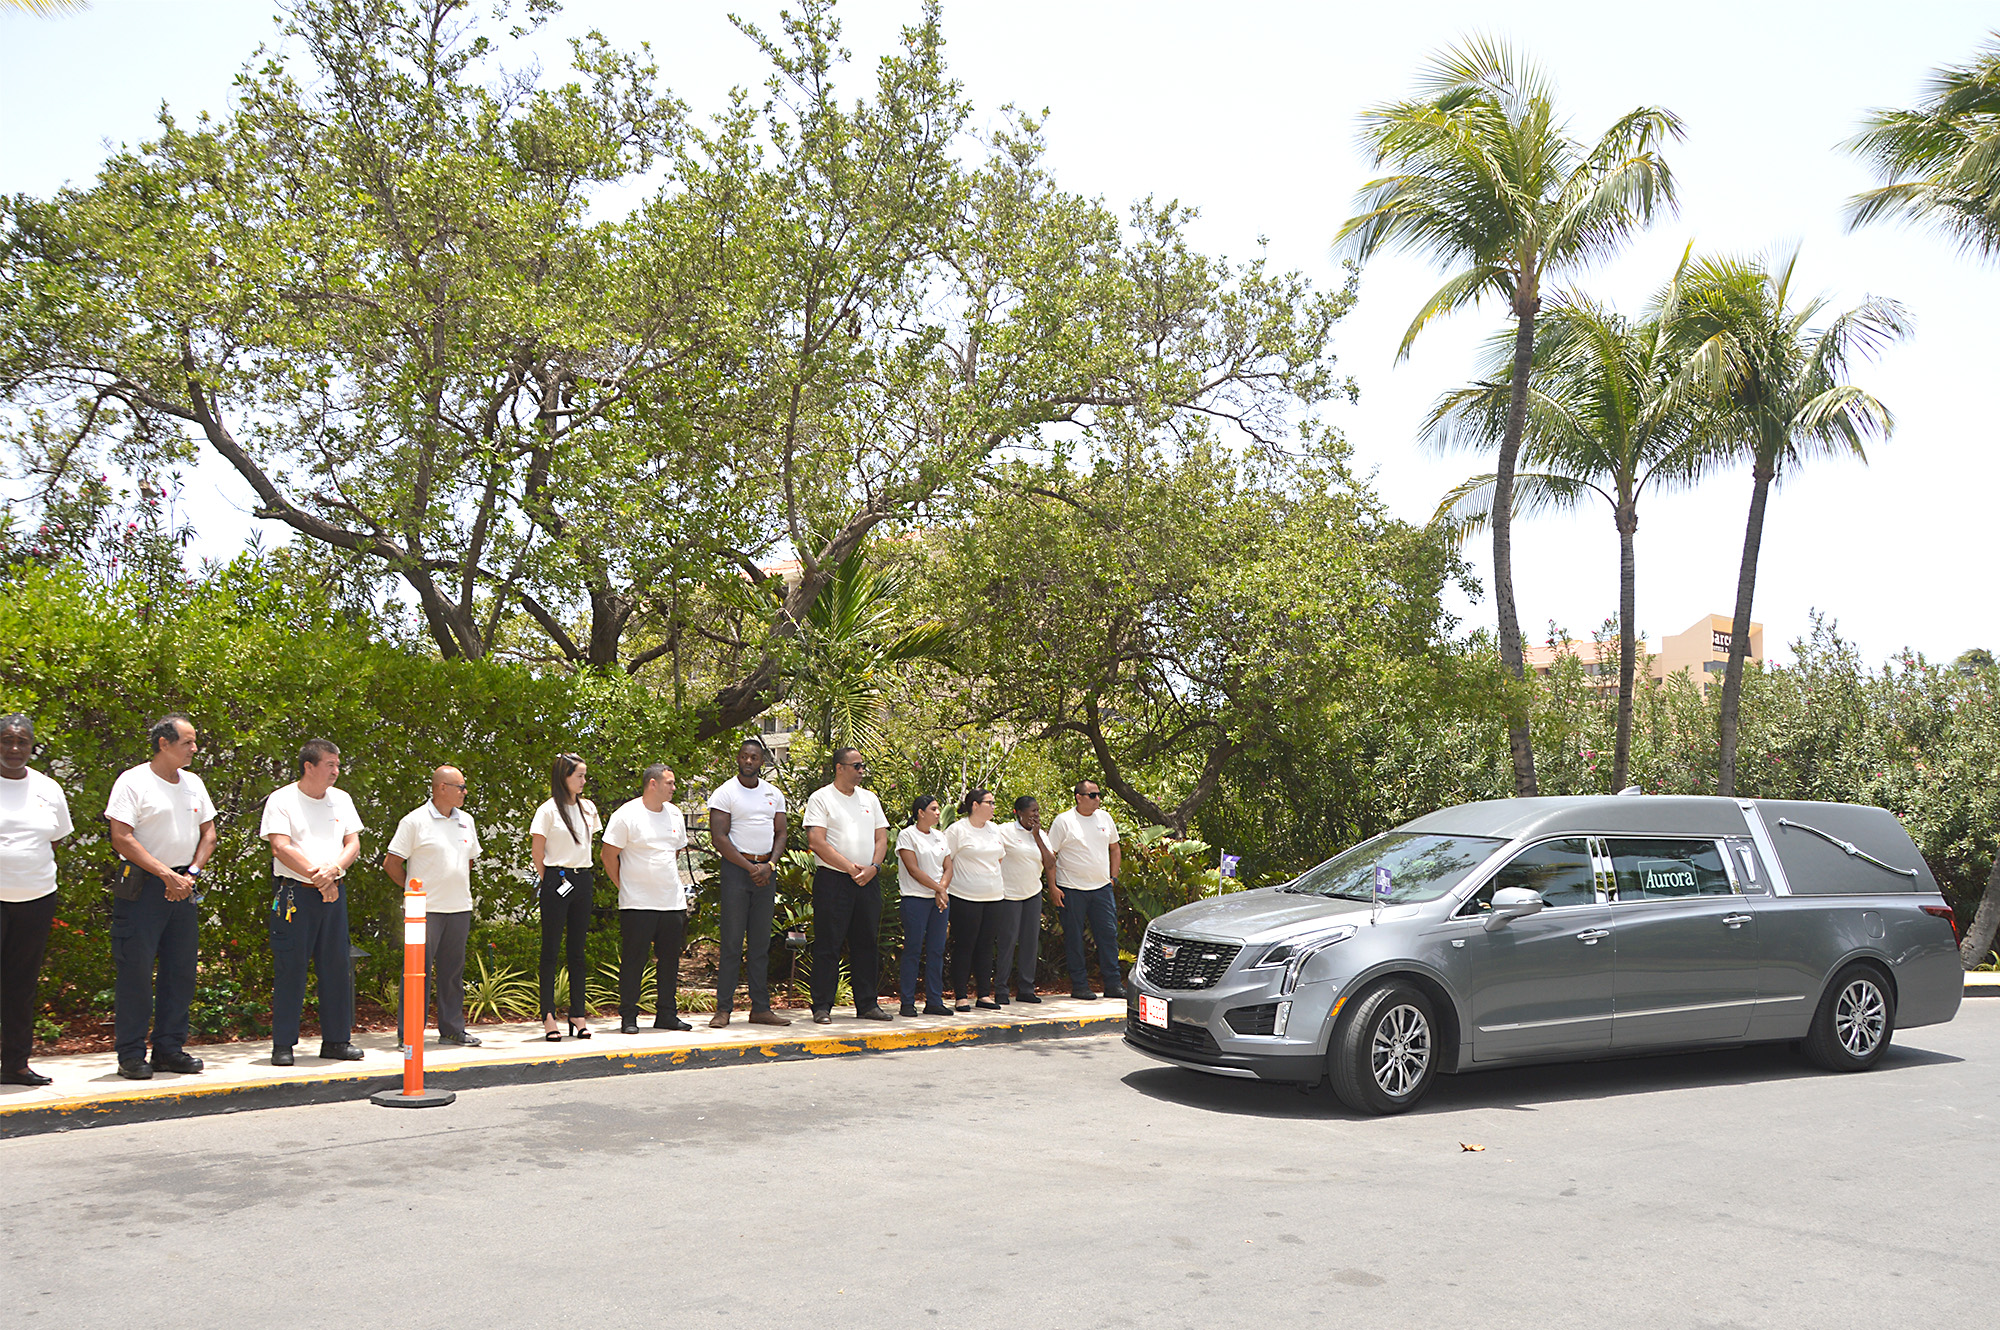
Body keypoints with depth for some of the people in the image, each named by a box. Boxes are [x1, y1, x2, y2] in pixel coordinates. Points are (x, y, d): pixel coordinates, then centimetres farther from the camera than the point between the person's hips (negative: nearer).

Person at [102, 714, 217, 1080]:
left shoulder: (193, 783, 12)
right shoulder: (133, 782, -7)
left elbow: (208, 833, 16)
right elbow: (122, 838, -13)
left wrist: (190, 874, 0)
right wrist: (167, 875, -15)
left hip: (182, 887, 6)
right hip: (141, 886, -6)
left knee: (181, 969, 7)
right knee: (136, 969, -4)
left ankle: (169, 1049, 16)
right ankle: (131, 1055, 4)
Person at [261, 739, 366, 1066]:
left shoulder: (341, 800, 14)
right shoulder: (281, 800, -2)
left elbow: (353, 845, 9)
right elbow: (281, 848, -11)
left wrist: (333, 869, -11)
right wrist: (317, 875, -15)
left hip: (334, 892, 5)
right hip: (294, 892, -5)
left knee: (337, 967, 6)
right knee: (290, 968, -3)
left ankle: (335, 1039, 15)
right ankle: (283, 1045, 5)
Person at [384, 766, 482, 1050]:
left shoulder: (466, 821, 13)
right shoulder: (415, 821, -7)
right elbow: (391, 863, -5)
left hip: (460, 908, 6)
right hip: (426, 909, -6)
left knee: (453, 970, 11)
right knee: (418, 970, -4)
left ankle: (452, 1029, 19)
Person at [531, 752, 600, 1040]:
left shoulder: (588, 808, 11)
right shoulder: (548, 810, -7)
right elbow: (536, 851, -5)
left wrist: (585, 875, 14)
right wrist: (549, 880, 2)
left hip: (583, 881, 6)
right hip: (556, 882, -6)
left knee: (578, 950, 9)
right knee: (551, 949, -1)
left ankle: (577, 1014, 13)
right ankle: (548, 1016, 2)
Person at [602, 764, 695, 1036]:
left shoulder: (675, 815, 11)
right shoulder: (626, 815, -9)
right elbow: (609, 856, -5)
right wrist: (625, 886, -3)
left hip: (673, 901, 6)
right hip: (637, 903, -6)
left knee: (670, 960, 9)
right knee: (633, 960, -2)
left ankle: (667, 1014, 18)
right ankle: (628, 1017, 6)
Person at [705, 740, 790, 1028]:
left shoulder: (774, 794, 13)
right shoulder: (724, 794, -2)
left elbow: (780, 834, 11)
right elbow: (719, 838, -9)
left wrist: (769, 865, -6)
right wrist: (750, 867, -12)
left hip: (765, 871, 5)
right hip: (736, 867, -4)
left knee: (761, 944, 6)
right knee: (732, 942, -5)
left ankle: (761, 1009, 10)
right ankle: (723, 1009, -1)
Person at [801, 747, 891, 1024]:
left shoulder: (869, 799, 16)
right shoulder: (821, 798, -2)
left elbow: (881, 838, 13)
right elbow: (817, 842, -11)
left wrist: (873, 867, -5)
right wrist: (850, 867, -14)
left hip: (868, 881, 6)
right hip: (832, 880, -5)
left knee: (867, 944, 8)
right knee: (827, 945, -4)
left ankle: (866, 1004, 16)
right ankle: (822, 1007, 2)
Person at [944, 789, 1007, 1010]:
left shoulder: (995, 829, 14)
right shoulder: (958, 830, -7)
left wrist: (1003, 887, 19)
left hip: (993, 896, 6)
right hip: (965, 898, -6)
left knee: (986, 946, 8)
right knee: (964, 946, -2)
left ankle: (984, 995, 14)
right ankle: (960, 997, 5)